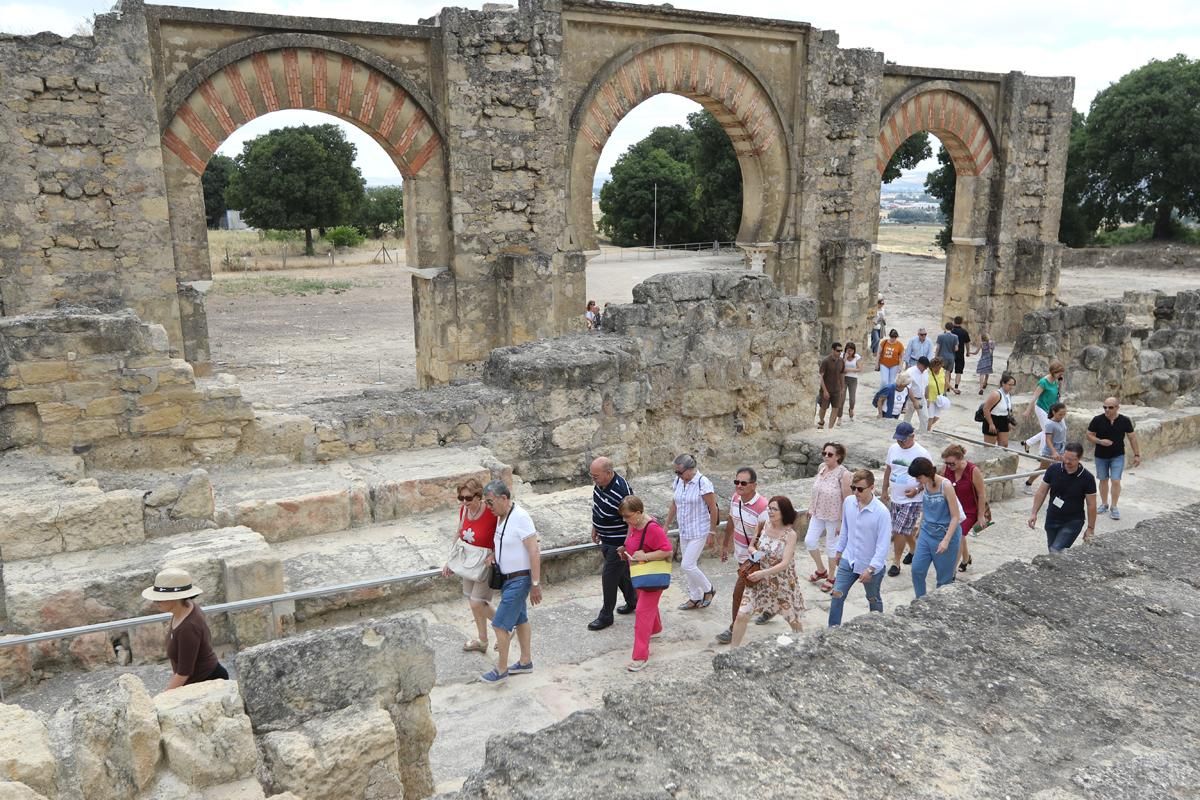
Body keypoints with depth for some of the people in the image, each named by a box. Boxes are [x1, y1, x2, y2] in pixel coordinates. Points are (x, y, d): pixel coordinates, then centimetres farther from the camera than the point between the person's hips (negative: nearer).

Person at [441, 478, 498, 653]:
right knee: (473, 602, 16)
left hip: (487, 562, -6)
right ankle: (481, 640, 35)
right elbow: (459, 536, 8)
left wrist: (494, 554, -27)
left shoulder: (491, 513, -26)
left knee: (476, 603, -5)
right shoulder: (463, 511, -7)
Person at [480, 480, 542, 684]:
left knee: (500, 624, -3)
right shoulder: (501, 517, 3)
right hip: (508, 578, 9)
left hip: (519, 579, -9)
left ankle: (501, 670, 11)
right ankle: (525, 662, 32)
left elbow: (534, 552, -23)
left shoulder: (520, 518, -24)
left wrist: (535, 584, -22)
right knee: (520, 619, 19)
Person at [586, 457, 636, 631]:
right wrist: (595, 528, 19)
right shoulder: (600, 483, -5)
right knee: (622, 572, 23)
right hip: (606, 540, 8)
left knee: (609, 577, 1)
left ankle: (606, 616, 15)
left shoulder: (622, 491, -31)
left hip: (618, 543, -8)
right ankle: (633, 601, 42)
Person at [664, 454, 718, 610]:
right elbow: (674, 504, 12)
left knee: (687, 565, -10)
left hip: (699, 532, -7)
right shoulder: (678, 481, 1)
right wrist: (666, 525, 13)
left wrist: (712, 532, -11)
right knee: (688, 567, 12)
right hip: (684, 532, 7)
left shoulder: (702, 483, -19)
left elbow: (713, 509, -14)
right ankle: (695, 598, 26)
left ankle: (708, 590, 13)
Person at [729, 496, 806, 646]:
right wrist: (754, 552, -16)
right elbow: (751, 546, 8)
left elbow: (785, 564, -25)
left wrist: (762, 573, -32)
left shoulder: (790, 534, -18)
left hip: (783, 583, -3)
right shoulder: (764, 526, -6)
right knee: (741, 615, -6)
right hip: (761, 582, 3)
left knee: (793, 620, 17)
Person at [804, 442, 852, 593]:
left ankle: (830, 578, 29)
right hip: (818, 513, 6)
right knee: (809, 541, 7)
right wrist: (811, 509, 14)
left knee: (831, 546, 9)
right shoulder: (821, 467, -2)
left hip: (834, 517, -6)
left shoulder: (843, 474, -22)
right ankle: (821, 571, 32)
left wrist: (842, 521, -15)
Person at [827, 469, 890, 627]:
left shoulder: (881, 512, -25)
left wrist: (870, 569, -25)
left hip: (871, 565, -4)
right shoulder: (848, 502, -9)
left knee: (873, 600, 18)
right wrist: (839, 550, 15)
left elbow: (883, 545, -22)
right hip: (848, 560, 4)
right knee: (836, 596, 2)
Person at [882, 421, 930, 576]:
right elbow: (888, 469, 14)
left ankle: (896, 562, 4)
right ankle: (914, 549, 44)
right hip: (895, 498, 6)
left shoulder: (921, 453, -15)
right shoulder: (893, 448, 2)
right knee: (905, 530, 19)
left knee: (899, 531, -8)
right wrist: (885, 490, 14)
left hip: (912, 500, -6)